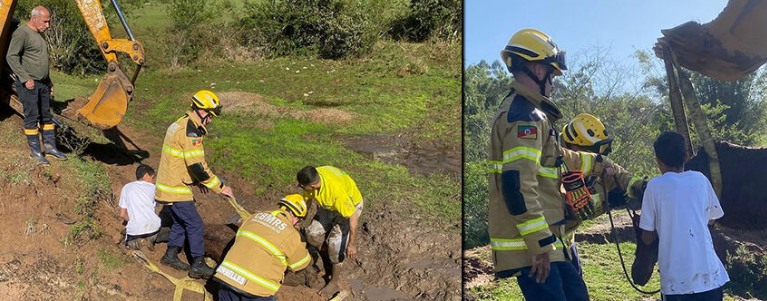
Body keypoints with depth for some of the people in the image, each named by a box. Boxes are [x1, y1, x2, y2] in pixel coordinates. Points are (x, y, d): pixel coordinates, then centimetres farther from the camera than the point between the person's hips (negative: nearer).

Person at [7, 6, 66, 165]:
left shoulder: (39, 34, 16)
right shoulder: (22, 33, -13)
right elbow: (11, 57, -19)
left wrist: (48, 80, 22)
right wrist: (25, 79, -21)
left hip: (42, 83, 9)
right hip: (28, 84, -9)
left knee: (46, 115, 10)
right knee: (32, 116, -4)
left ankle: (49, 147, 17)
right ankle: (35, 151, 3)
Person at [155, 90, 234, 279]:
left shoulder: (180, 125, 12)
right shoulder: (190, 132, -22)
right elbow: (197, 166, -25)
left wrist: (199, 180, 17)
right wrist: (220, 187, -17)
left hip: (168, 185, 10)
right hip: (176, 189, -10)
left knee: (180, 222, 22)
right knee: (195, 226, -2)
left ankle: (171, 255, 31)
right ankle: (198, 266, 4)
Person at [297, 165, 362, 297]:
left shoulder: (336, 189, -43)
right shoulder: (312, 178, -25)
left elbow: (352, 216, -32)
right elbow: (307, 200, -3)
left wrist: (352, 244, -25)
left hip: (350, 206, -6)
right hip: (328, 205, 6)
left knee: (336, 243, -15)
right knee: (313, 232, -3)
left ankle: (334, 281, 4)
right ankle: (327, 265, 23)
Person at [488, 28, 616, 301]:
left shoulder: (524, 112, 18)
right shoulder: (525, 117, -17)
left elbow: (554, 156, 33)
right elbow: (517, 184, -27)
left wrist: (597, 162, 44)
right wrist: (540, 245, -24)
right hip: (530, 246, -11)